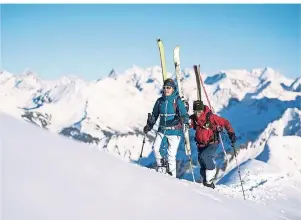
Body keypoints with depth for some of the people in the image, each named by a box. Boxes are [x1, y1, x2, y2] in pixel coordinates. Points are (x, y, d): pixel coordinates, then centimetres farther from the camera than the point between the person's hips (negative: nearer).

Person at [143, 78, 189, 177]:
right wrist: (149, 125, 14)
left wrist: (184, 120, -37)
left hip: (174, 131, -4)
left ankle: (172, 175, 8)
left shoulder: (177, 101, -6)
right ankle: (160, 166, 6)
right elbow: (154, 115, 20)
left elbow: (184, 114, -17)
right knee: (155, 147, -17)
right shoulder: (160, 101, 8)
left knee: (171, 155, -5)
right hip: (162, 130, 4)